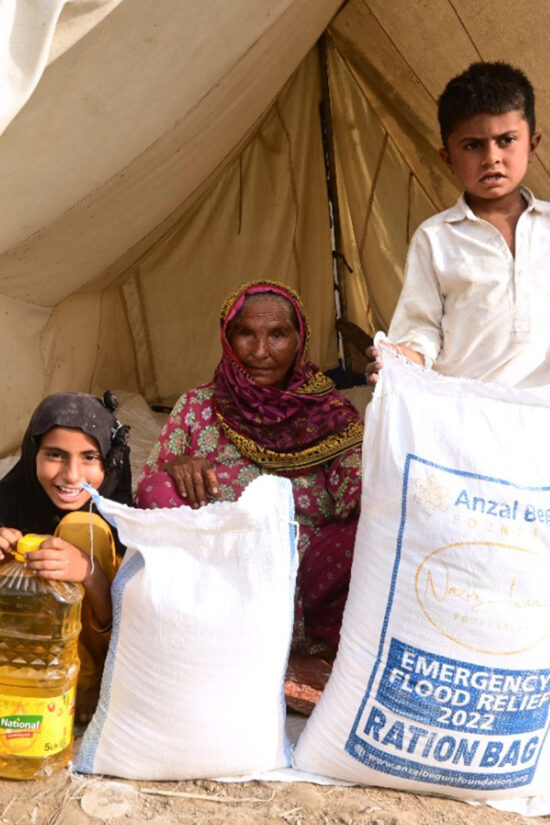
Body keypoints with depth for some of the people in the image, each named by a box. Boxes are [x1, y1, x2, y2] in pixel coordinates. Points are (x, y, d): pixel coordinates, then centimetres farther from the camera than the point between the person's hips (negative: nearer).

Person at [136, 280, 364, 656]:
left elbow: (363, 492, -8)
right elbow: (148, 498, 6)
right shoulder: (196, 408, 9)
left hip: (306, 588, -1)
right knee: (162, 488, -22)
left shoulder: (330, 415, 6)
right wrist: (174, 467, -16)